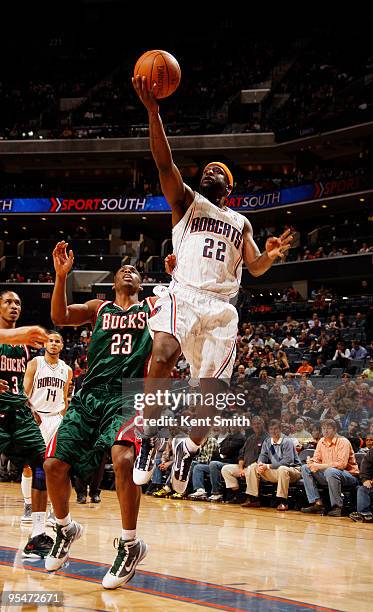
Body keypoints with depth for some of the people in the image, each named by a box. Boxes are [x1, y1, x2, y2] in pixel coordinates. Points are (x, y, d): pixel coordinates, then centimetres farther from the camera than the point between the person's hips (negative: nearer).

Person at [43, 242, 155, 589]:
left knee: (123, 459, -30)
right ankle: (65, 529, 24)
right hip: (90, 394, 3)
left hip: (128, 395, -3)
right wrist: (61, 275, -9)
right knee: (54, 464, -4)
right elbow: (59, 317, 3)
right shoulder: (99, 308, 19)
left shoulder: (152, 306, 16)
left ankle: (130, 545, -17)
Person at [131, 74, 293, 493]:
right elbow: (165, 163, 0)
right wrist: (153, 110, -13)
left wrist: (271, 255, -7)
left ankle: (188, 448, 22)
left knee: (213, 392, -6)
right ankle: (148, 439, -18)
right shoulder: (186, 201, 16)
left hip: (221, 306, 3)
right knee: (162, 356, -33)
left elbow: (255, 268, 18)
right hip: (183, 295, -3)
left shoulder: (240, 223, 26)